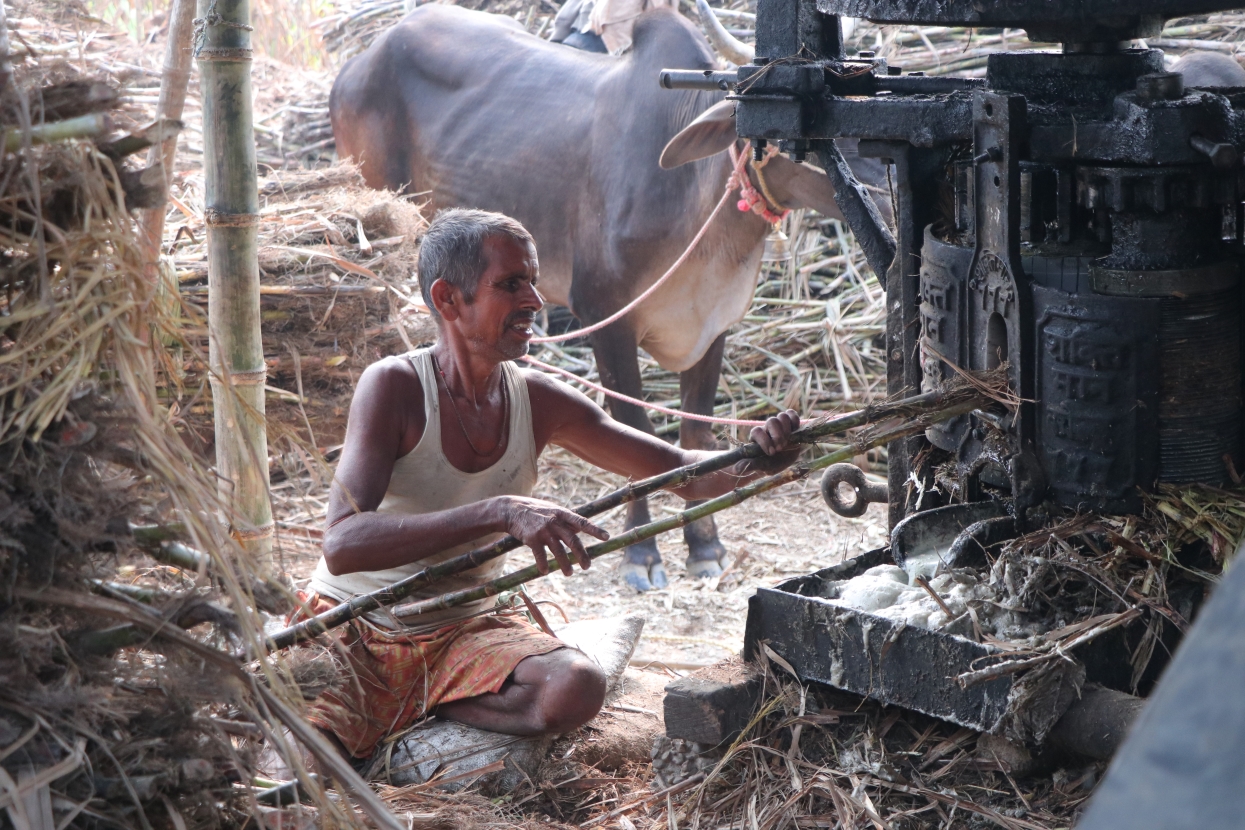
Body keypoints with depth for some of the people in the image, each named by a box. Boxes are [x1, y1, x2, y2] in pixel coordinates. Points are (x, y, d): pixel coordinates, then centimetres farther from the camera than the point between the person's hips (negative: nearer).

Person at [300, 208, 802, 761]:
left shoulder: (538, 402, -3)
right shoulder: (394, 386, -18)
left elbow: (684, 472, 4)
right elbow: (342, 545, -31)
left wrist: (754, 461, -20)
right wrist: (500, 513, -41)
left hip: (462, 632, 6)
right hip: (351, 631, -6)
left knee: (575, 688, -26)